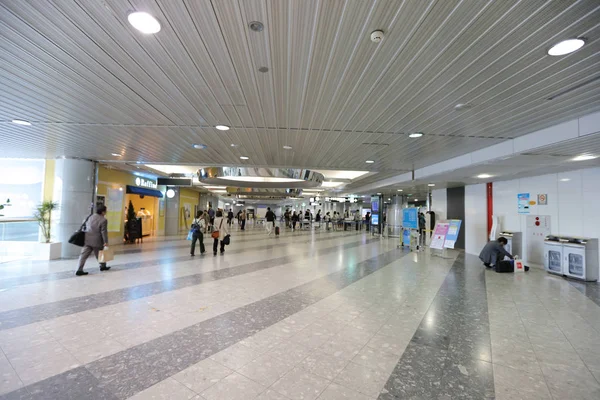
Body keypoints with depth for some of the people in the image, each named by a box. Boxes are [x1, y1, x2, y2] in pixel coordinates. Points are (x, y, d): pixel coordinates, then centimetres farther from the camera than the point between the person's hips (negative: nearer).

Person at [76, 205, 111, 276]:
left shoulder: (90, 217, 7)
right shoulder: (103, 220, -13)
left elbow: (85, 227, 16)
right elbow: (104, 232, -15)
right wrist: (105, 242, -11)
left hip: (87, 240, 5)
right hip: (97, 241, -5)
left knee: (84, 255, 4)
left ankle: (79, 270, -1)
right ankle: (103, 266, 30)